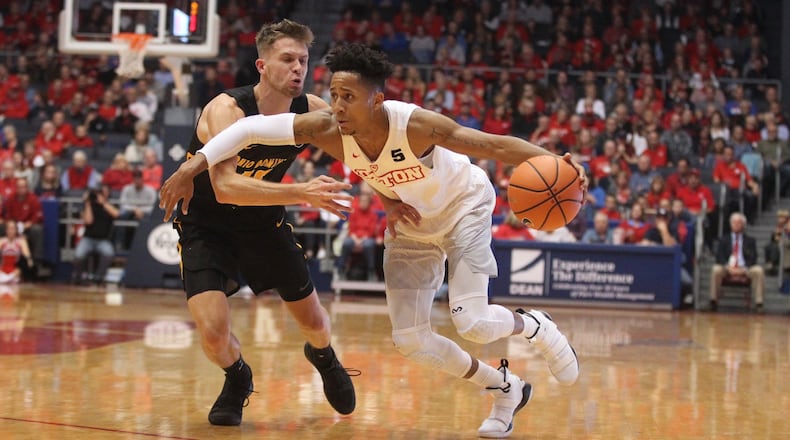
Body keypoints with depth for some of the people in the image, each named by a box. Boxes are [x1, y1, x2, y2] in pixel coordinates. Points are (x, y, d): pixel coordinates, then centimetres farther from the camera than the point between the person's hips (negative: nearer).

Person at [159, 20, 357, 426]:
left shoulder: (312, 112, -16)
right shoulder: (226, 109, -30)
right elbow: (225, 187, -43)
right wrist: (301, 193, -50)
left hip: (264, 223, 4)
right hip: (206, 225, -4)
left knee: (314, 321, 11)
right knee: (213, 331, -20)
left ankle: (323, 357, 51)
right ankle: (237, 380, 18)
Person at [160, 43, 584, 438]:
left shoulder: (415, 124, -37)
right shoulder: (327, 129, -27)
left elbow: (497, 145, -35)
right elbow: (251, 127, -23)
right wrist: (193, 166, -30)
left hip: (463, 205, -5)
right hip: (410, 223, 5)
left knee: (471, 322, -19)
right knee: (410, 341, 0)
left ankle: (536, 326, 16)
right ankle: (506, 390, 21)